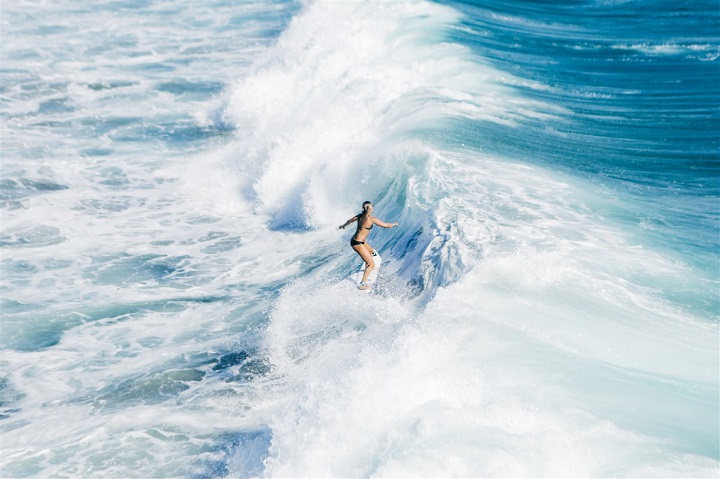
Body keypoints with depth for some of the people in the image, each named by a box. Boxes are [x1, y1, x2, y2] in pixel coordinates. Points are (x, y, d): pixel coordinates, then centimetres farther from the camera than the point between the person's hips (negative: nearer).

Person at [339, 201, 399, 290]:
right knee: (372, 264, -3)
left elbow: (350, 220, 19)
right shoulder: (372, 219, -20)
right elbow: (386, 225, -15)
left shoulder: (360, 216, 2)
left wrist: (343, 225, 40)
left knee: (370, 250, 36)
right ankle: (363, 284, -1)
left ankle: (368, 267, 59)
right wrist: (394, 224, 6)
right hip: (358, 244, -9)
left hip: (356, 240, 9)